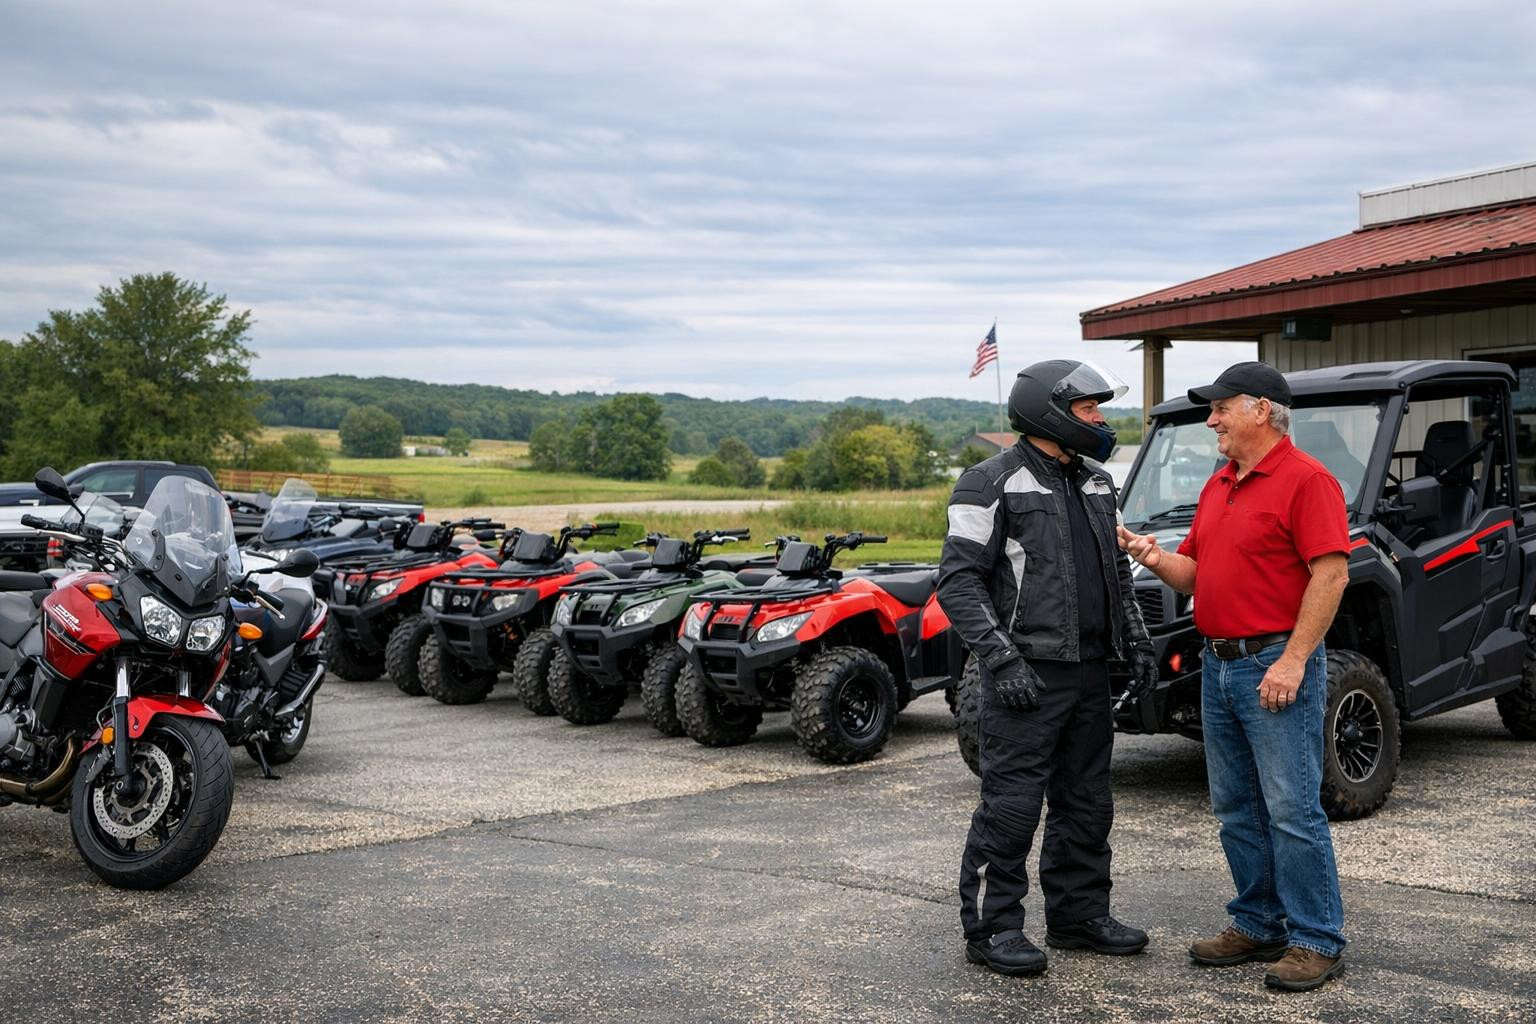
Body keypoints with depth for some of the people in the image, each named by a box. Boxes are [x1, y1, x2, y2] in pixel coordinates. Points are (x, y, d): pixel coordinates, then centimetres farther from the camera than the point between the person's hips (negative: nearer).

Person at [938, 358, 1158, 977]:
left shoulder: (1096, 484, 15)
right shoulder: (993, 485, -10)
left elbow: (1118, 569, 24)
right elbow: (959, 581, -14)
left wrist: (1134, 640, 14)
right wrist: (1001, 660, -20)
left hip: (1089, 671, 8)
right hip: (1026, 675, -8)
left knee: (1086, 803, 14)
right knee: (1011, 804, -3)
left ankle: (1079, 915, 27)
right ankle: (991, 929, 7)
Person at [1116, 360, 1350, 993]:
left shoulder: (1305, 480, -10)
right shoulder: (1217, 487, 16)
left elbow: (1330, 573, -17)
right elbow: (1194, 574, 19)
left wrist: (1293, 661, -21)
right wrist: (1153, 556, -3)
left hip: (1276, 665, -9)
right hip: (1218, 665, 9)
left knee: (1292, 810, -4)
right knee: (1235, 809, 13)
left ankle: (1316, 941, 5)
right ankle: (1258, 926, 24)